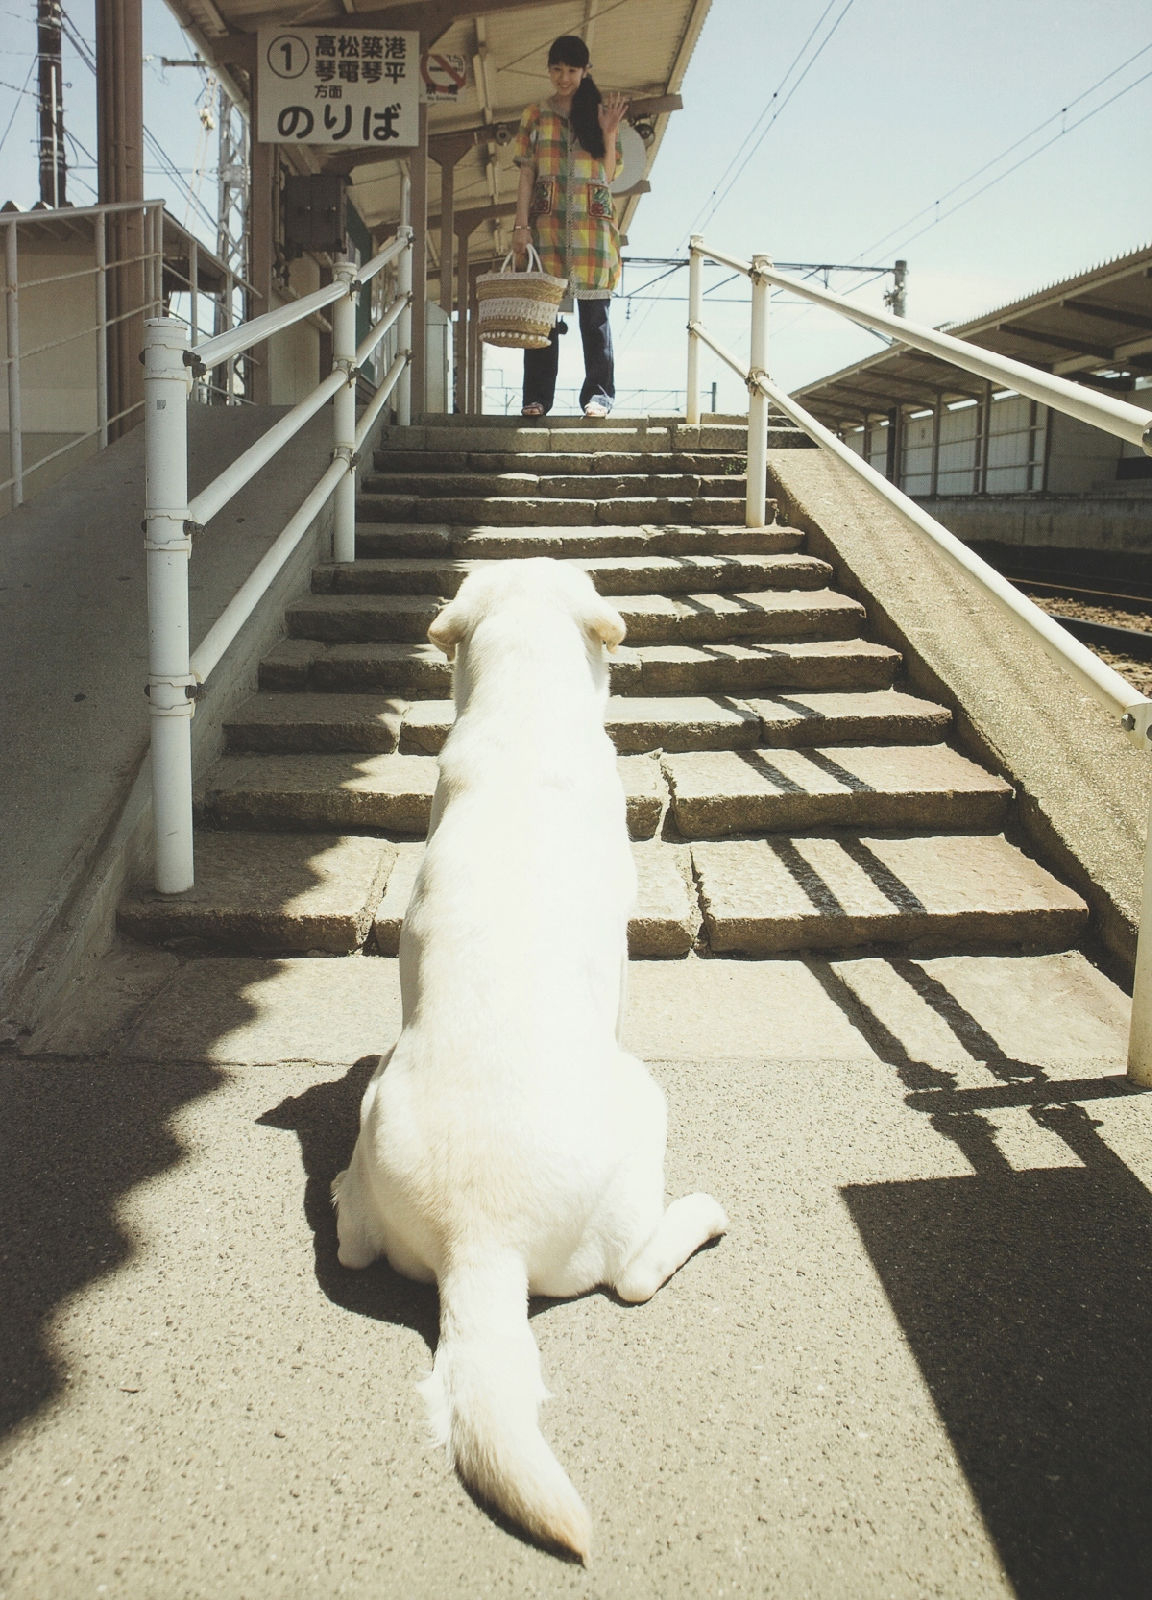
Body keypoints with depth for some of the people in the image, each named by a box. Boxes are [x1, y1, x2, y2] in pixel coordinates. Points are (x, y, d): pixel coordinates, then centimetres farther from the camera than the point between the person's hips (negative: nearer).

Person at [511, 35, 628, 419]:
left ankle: (598, 394, 2)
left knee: (593, 309, -2)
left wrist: (609, 133, -6)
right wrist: (521, 225, -3)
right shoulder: (535, 116, 11)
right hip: (546, 219, 0)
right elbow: (526, 176, 7)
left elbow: (608, 175, 7)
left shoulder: (599, 112, 11)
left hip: (591, 220, 0)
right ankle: (537, 396, 1)